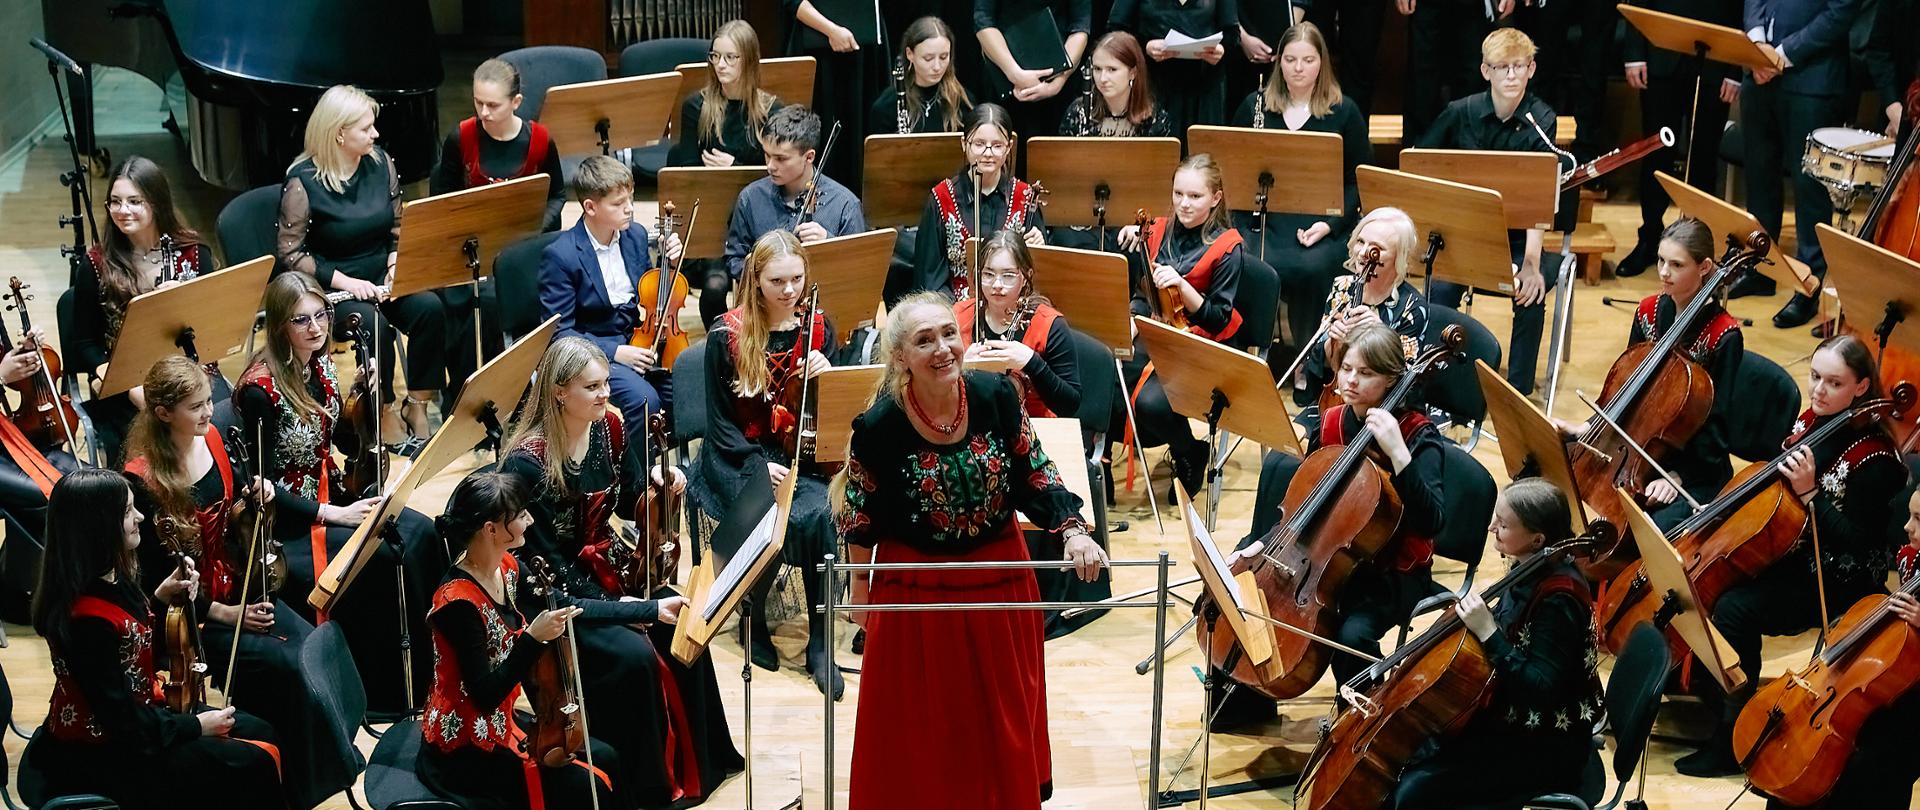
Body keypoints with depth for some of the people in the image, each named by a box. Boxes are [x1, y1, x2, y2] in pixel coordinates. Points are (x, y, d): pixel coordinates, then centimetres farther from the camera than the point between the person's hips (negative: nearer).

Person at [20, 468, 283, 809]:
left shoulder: (108, 579, -5)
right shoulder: (87, 618, -31)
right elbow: (123, 722, -26)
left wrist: (160, 598, 1)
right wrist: (195, 726, -13)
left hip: (132, 713, 10)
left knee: (257, 732, 11)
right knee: (252, 766, -10)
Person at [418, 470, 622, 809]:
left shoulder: (505, 568, -2)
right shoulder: (459, 602, -28)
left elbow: (570, 608, 9)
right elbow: (485, 696, -26)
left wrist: (654, 610, 10)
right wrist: (533, 639, -33)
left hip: (500, 721, 9)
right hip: (464, 747, -9)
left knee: (605, 759, 10)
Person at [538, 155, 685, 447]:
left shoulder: (635, 234, 3)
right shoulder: (560, 255, -16)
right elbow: (559, 331, -15)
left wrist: (667, 260, -1)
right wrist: (615, 352, -23)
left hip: (639, 339, 6)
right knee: (644, 399, -31)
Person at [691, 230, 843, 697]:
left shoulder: (818, 329, 3)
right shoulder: (727, 335, -5)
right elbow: (721, 421, -3)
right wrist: (758, 466, -16)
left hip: (800, 454, 2)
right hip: (739, 456, -2)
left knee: (820, 515, -29)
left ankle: (820, 642, -15)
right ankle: (754, 618, -3)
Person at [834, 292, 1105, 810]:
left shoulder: (996, 396, -14)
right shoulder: (878, 428, -20)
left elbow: (1035, 475, -3)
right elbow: (861, 517, -6)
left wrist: (1072, 531, -16)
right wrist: (860, 588, 3)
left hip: (1001, 577, 3)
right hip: (916, 590, -3)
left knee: (1003, 712, 20)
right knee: (923, 724, 11)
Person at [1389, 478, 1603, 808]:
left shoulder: (1558, 598, -25)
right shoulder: (1530, 571, 1)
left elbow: (1541, 689, -28)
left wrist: (1488, 633, -31)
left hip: (1546, 748, -9)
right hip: (1511, 722, 9)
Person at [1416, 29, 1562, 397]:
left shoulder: (1541, 121, -12)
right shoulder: (1461, 113, -5)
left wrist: (1531, 262, -33)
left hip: (1518, 236, -1)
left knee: (1530, 295, -28)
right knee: (1441, 290, -26)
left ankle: (1518, 391, -12)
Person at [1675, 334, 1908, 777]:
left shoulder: (1874, 457, -20)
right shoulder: (1811, 420, 2)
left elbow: (1855, 541, -22)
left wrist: (1809, 493, -30)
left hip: (1838, 579, -8)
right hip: (1789, 550, 8)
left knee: (1734, 608, -27)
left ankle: (1733, 742, -16)